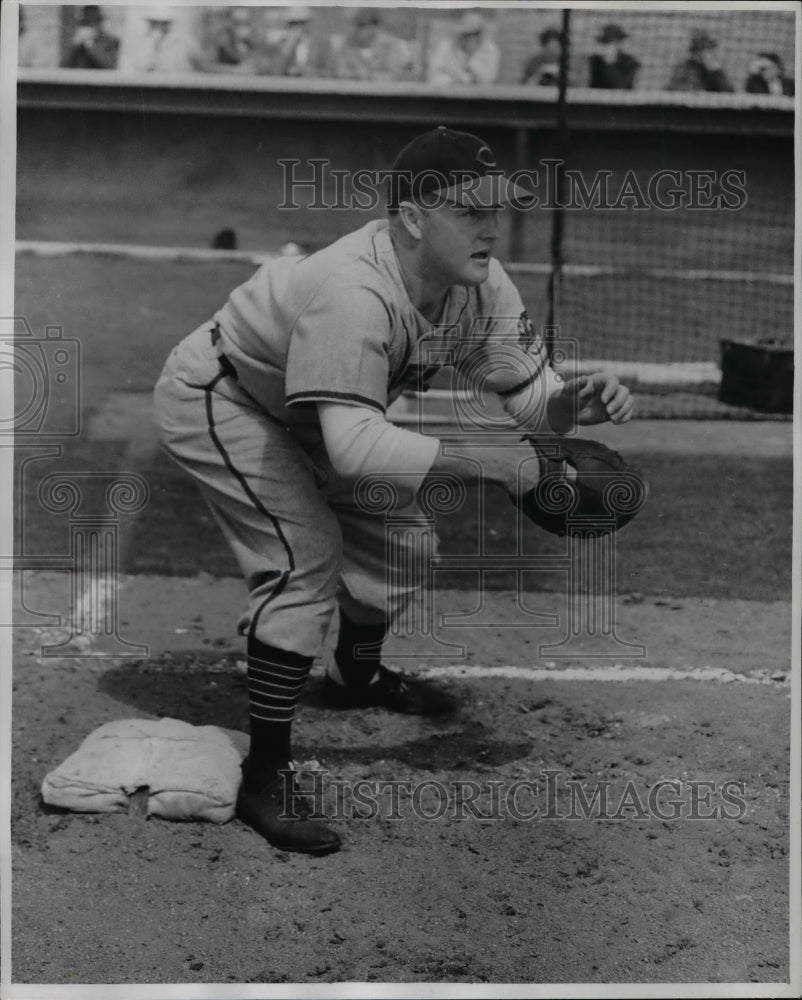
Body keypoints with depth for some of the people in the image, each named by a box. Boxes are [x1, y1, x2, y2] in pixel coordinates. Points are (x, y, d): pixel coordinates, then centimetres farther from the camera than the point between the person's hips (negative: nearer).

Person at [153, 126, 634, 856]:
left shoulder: (479, 284, -16)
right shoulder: (355, 294, -41)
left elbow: (528, 390, -10)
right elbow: (355, 445, -49)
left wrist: (577, 401, -31)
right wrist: (484, 462, -47)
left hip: (302, 412, 8)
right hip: (216, 401, -8)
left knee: (402, 541, 11)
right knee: (306, 554, -22)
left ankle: (357, 674, 42)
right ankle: (266, 779, -15)